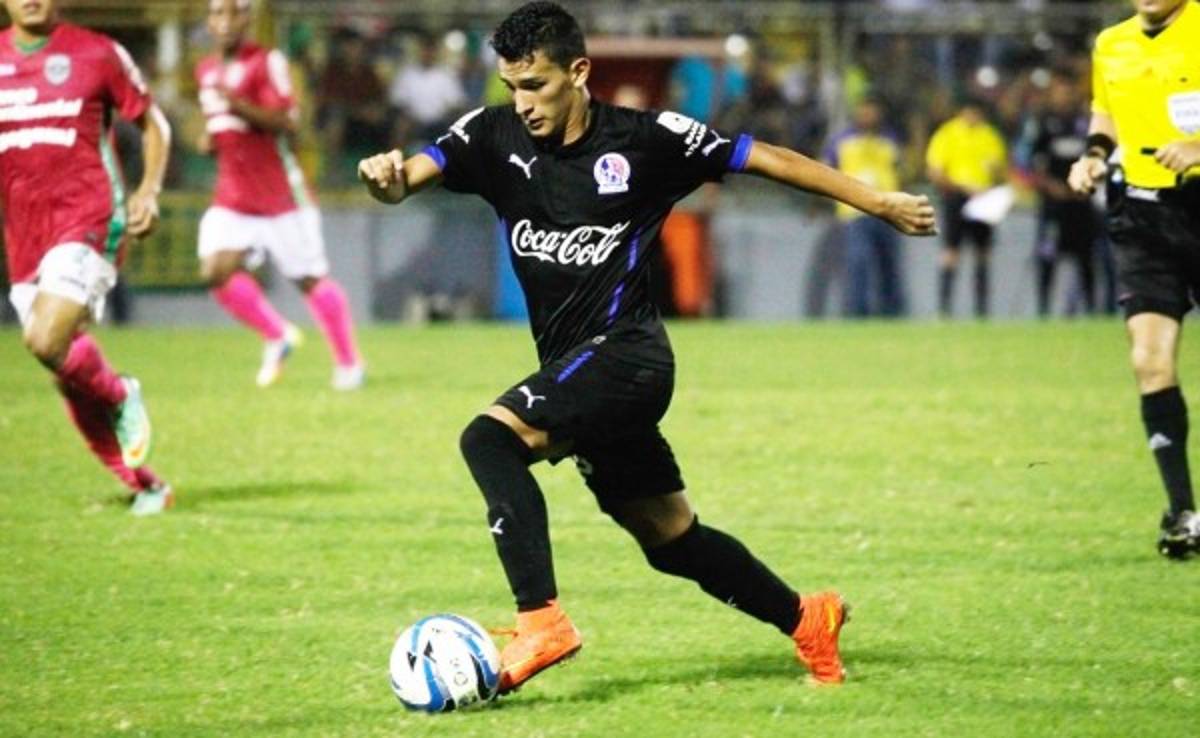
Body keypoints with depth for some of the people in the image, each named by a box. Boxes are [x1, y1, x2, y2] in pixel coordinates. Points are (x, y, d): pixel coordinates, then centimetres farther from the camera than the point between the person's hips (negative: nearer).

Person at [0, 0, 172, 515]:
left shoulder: (97, 54, 0)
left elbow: (153, 123, 9)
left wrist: (149, 191, -4)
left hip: (88, 221, -5)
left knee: (46, 341, -26)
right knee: (68, 374, 6)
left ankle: (121, 397, 5)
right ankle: (144, 486, 19)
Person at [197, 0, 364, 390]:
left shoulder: (267, 62, -10)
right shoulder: (206, 70, 12)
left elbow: (285, 122, -20)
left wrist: (237, 104, -31)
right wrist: (209, 136, 5)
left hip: (279, 193, -6)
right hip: (232, 195, 6)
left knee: (310, 278, 0)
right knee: (216, 271, -11)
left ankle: (348, 362, 16)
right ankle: (277, 336, 11)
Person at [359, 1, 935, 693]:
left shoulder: (645, 141, -8)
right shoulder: (496, 136, 2)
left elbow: (766, 158, 0)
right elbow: (416, 173, -13)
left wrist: (878, 202, 0)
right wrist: (387, 175, -39)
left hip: (624, 351, -6)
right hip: (576, 370, 6)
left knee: (490, 438, -27)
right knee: (670, 538, 17)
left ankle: (542, 617, -31)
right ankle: (805, 619, 36)